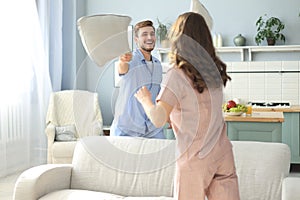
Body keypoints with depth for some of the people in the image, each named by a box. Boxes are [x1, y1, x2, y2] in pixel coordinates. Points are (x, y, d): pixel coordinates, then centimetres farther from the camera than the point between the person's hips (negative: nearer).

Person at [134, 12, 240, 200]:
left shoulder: (177, 75, -14)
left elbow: (159, 119, -19)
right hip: (223, 154, 5)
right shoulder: (215, 70, 4)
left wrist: (146, 99, -1)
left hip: (195, 158, -5)